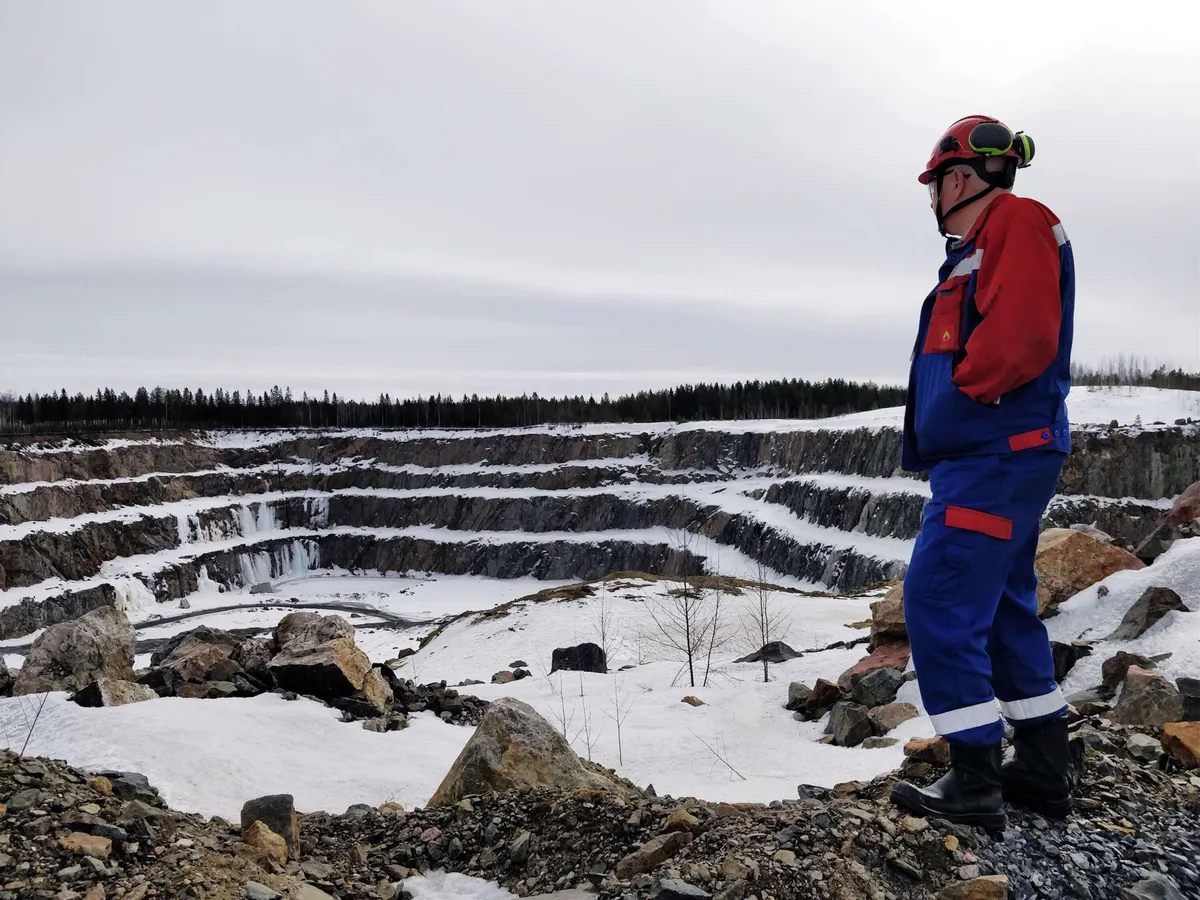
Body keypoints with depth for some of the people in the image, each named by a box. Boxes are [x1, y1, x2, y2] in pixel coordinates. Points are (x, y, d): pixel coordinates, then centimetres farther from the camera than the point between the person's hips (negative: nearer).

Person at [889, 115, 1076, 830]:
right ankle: (1044, 772, 23)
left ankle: (976, 784, -4)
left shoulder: (1017, 222, -9)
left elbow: (1021, 336, -23)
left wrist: (965, 393, -12)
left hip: (996, 455, -11)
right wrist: (937, 427, 9)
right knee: (1003, 607, 14)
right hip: (990, 455, 11)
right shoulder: (981, 248, 22)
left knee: (939, 601, -11)